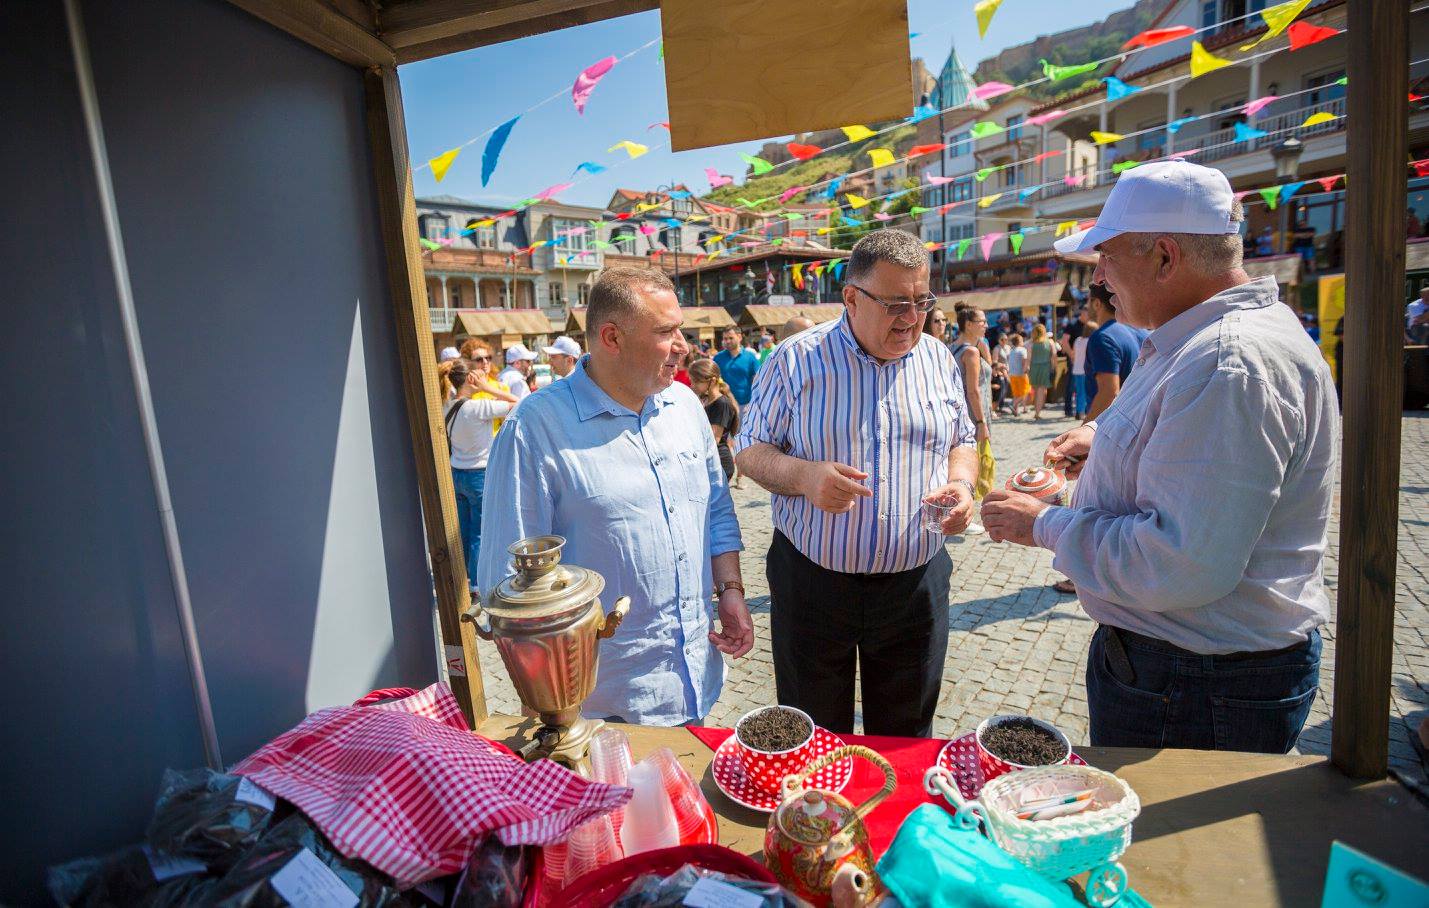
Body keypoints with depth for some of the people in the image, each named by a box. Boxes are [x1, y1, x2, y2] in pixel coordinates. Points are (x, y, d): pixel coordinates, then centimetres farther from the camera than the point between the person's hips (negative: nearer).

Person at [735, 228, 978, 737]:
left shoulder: (938, 360, 4)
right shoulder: (796, 359, -7)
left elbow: (962, 443, 15)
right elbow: (750, 450, -4)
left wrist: (960, 484, -7)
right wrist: (803, 475, -24)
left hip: (915, 583, 3)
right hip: (811, 580, -2)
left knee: (906, 742, 21)